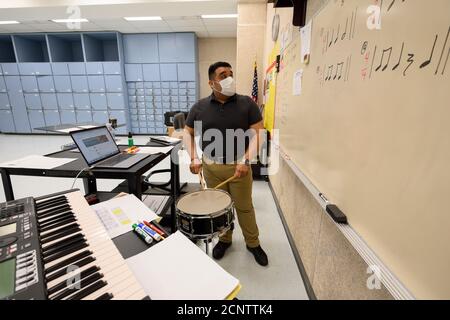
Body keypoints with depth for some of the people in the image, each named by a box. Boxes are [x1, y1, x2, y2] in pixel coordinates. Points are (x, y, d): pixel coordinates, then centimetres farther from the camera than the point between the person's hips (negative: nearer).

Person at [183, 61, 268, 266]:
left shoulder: (247, 104, -4)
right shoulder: (199, 107, 1)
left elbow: (257, 133, -6)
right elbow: (188, 133, 9)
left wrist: (246, 160, -17)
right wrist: (194, 158, -4)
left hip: (239, 166, -1)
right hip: (211, 167, 2)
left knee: (244, 207, 11)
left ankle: (253, 243, 33)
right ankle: (224, 240, 39)